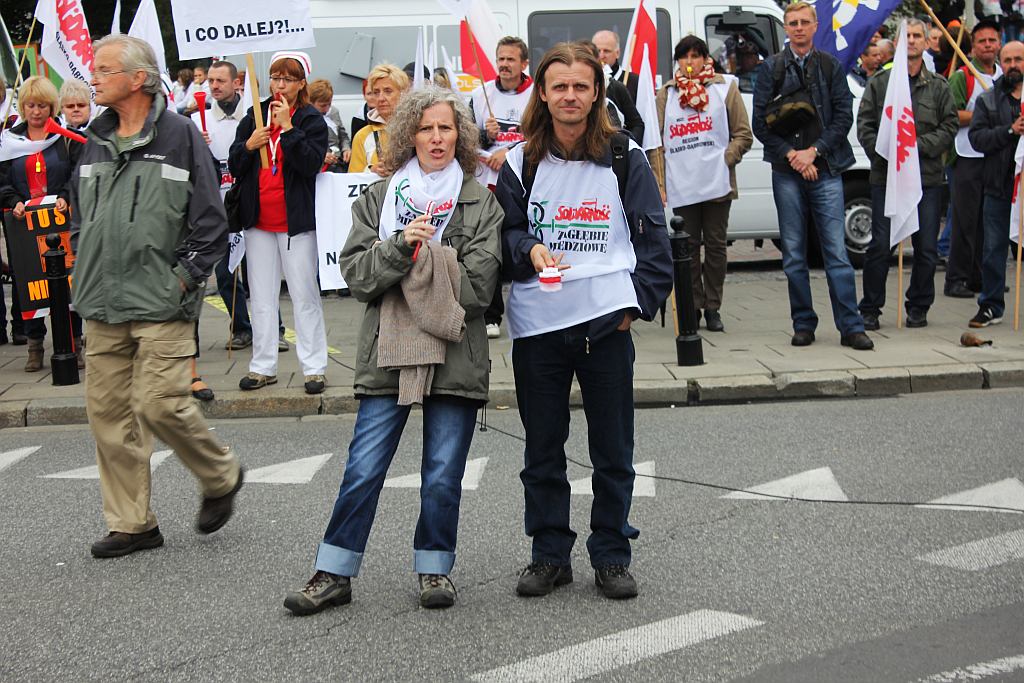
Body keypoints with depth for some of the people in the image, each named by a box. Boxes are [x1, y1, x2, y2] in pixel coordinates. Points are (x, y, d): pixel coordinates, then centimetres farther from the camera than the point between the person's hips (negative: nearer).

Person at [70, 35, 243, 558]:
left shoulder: (180, 137, -5)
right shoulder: (95, 142, 13)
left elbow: (210, 221, -5)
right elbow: (78, 216, 23)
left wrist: (182, 278, -11)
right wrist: (87, 271, 11)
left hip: (161, 303, -6)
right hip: (102, 308, 6)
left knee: (160, 405, -12)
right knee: (108, 412, 5)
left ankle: (221, 476, 16)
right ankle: (131, 524, 15)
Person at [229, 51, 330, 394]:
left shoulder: (311, 120, -1)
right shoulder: (253, 117, 10)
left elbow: (312, 163, -16)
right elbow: (234, 167, 9)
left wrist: (287, 127, -19)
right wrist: (248, 145, -10)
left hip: (295, 219, -4)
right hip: (259, 219, 4)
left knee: (304, 295, -2)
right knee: (262, 297, 8)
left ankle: (314, 367, 3)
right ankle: (263, 366, 14)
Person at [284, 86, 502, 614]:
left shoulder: (481, 203, 4)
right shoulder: (377, 199, 10)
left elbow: (477, 285, -6)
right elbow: (356, 273, -2)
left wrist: (416, 260, -6)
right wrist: (401, 244, -17)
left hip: (454, 356, -1)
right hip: (387, 354, 1)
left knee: (443, 477, 5)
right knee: (363, 470, 0)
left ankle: (435, 567, 23)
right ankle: (334, 574, 10)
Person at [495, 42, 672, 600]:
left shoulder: (625, 159, 3)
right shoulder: (520, 164, 5)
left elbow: (652, 236, 5)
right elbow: (504, 233, 9)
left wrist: (639, 300, -4)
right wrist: (529, 250, -12)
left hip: (607, 322, -1)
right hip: (537, 325, 1)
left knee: (613, 450, 5)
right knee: (542, 448, 8)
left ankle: (611, 556, 18)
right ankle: (549, 555, 20)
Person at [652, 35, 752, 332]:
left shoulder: (725, 88, 6)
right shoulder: (666, 95, 11)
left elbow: (743, 135, 4)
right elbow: (658, 142, 8)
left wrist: (724, 160, -9)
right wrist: (660, 182, 0)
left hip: (717, 183, -1)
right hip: (681, 186, 1)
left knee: (715, 246, 4)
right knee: (688, 247, 4)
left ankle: (713, 308, 13)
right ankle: (693, 308, 12)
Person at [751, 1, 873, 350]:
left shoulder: (831, 67, 8)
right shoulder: (771, 68, 7)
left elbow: (844, 116, 3)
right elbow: (761, 122, 2)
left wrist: (814, 151, -8)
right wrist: (791, 155, -7)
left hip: (825, 169, -1)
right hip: (787, 172, 1)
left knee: (837, 251, -4)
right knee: (794, 254, 4)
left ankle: (850, 327, -3)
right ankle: (803, 325, 12)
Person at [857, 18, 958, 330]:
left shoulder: (939, 86, 10)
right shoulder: (879, 83, 8)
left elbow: (949, 127, 5)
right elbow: (865, 126, 4)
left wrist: (918, 145, -10)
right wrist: (886, 154, -10)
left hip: (928, 178, 1)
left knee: (926, 248, 4)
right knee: (880, 247, -3)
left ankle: (918, 307, 18)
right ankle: (870, 309, 7)